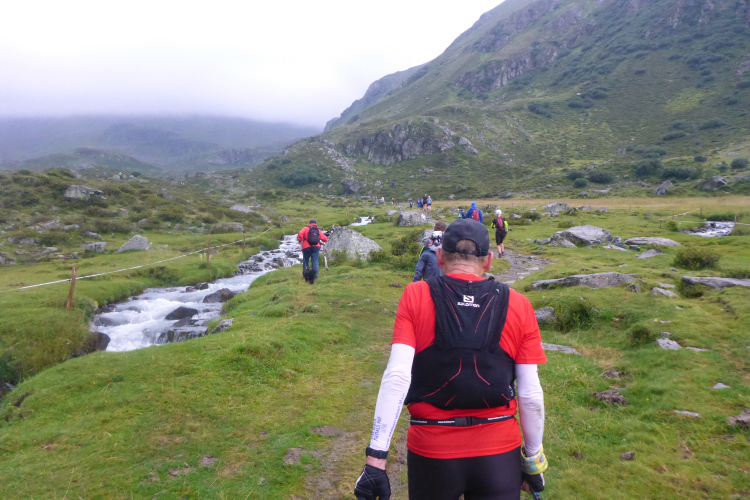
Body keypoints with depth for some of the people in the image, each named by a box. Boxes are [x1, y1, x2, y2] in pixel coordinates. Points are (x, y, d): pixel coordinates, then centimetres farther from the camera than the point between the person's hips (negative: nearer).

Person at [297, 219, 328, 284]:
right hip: (316, 247, 1)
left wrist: (300, 240, 2)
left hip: (306, 247, -1)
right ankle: (315, 275, -12)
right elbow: (325, 239, 11)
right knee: (315, 261, 0)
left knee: (305, 261, 12)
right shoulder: (319, 230, 16)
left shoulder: (306, 228, 8)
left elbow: (300, 233, -11)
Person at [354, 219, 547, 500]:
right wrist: (533, 460, 11)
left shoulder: (416, 296, -8)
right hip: (500, 453, -1)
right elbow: (531, 394, -3)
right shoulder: (518, 306, -4)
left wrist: (376, 458, -14)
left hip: (431, 451, 2)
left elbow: (397, 376, -17)